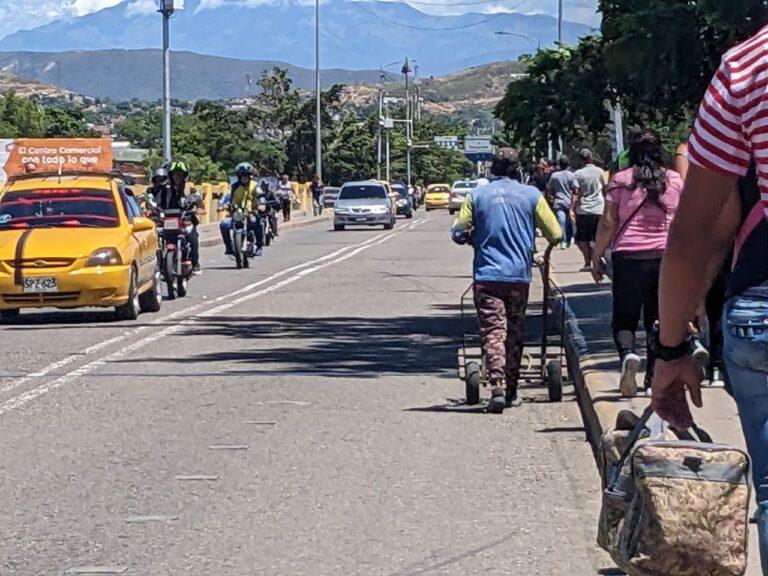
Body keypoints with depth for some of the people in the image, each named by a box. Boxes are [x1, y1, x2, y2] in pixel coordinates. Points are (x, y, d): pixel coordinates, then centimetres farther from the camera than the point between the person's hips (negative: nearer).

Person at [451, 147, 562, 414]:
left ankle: (497, 387, -21)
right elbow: (555, 234, 0)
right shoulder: (530, 195, 1)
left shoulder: (476, 195, 2)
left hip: (486, 274, -1)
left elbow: (458, 233, 1)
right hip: (519, 274, 1)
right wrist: (532, 245, 22)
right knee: (515, 332, 13)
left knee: (492, 331, -3)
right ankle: (511, 391, 19)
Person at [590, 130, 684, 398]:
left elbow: (608, 222, -3)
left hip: (629, 256, -2)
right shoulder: (675, 180, 6)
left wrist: (597, 257, 5)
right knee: (658, 320, 10)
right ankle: (654, 378, 9)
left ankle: (628, 354, -23)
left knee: (624, 318, 6)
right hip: (666, 255, 2)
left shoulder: (620, 180, -1)